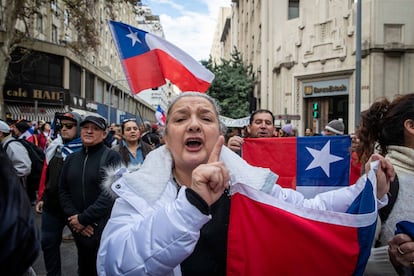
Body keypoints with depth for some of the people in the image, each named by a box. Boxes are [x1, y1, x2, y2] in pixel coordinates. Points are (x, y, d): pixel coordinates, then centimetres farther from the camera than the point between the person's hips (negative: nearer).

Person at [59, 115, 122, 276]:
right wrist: (74, 217, -8)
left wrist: (84, 218, -17)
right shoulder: (71, 158, 8)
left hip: (105, 228, -5)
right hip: (79, 229, 5)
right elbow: (63, 191, 7)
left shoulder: (112, 157, -9)